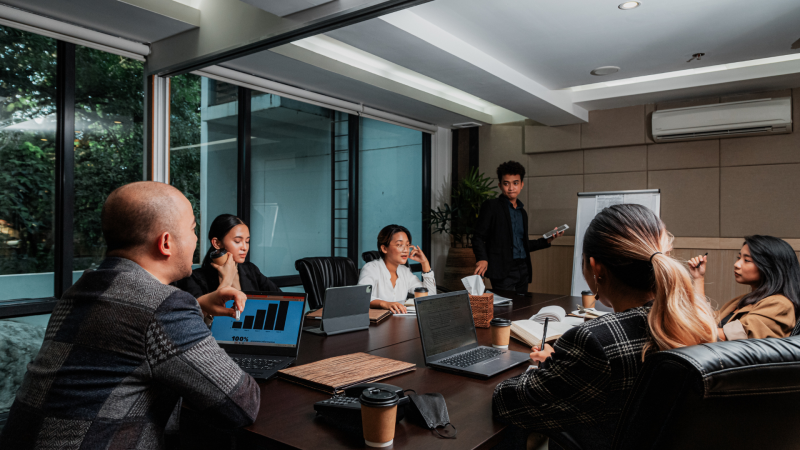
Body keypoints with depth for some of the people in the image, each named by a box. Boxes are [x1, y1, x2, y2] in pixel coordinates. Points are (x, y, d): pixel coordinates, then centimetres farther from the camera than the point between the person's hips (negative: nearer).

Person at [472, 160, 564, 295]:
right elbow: (478, 237, -6)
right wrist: (482, 259, -22)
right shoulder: (491, 206, 0)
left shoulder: (522, 212, 20)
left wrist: (547, 240, 14)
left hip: (523, 269, 6)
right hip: (503, 270, -6)